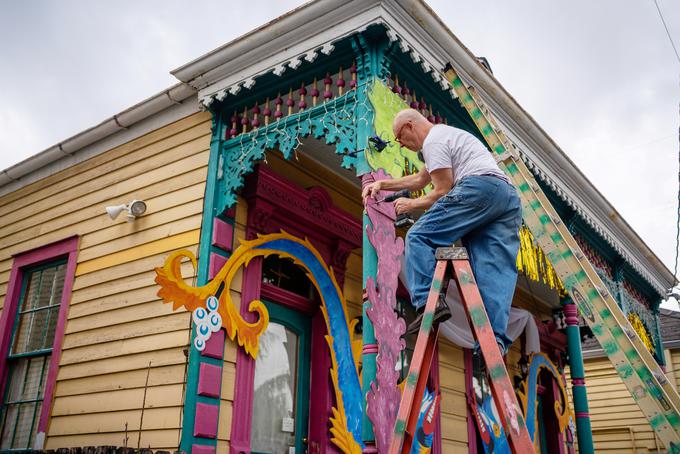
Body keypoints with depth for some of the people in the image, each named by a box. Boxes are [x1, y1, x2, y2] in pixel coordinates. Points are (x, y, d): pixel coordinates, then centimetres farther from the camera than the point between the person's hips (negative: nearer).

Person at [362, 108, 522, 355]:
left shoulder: (432, 141, 5)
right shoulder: (448, 134, 37)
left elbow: (443, 191, -2)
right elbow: (419, 180, 46)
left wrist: (412, 204, 14)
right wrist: (383, 184, 45)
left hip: (478, 187, -10)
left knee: (419, 236, -6)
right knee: (497, 270, -2)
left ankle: (428, 302, -20)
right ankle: (495, 340, -13)